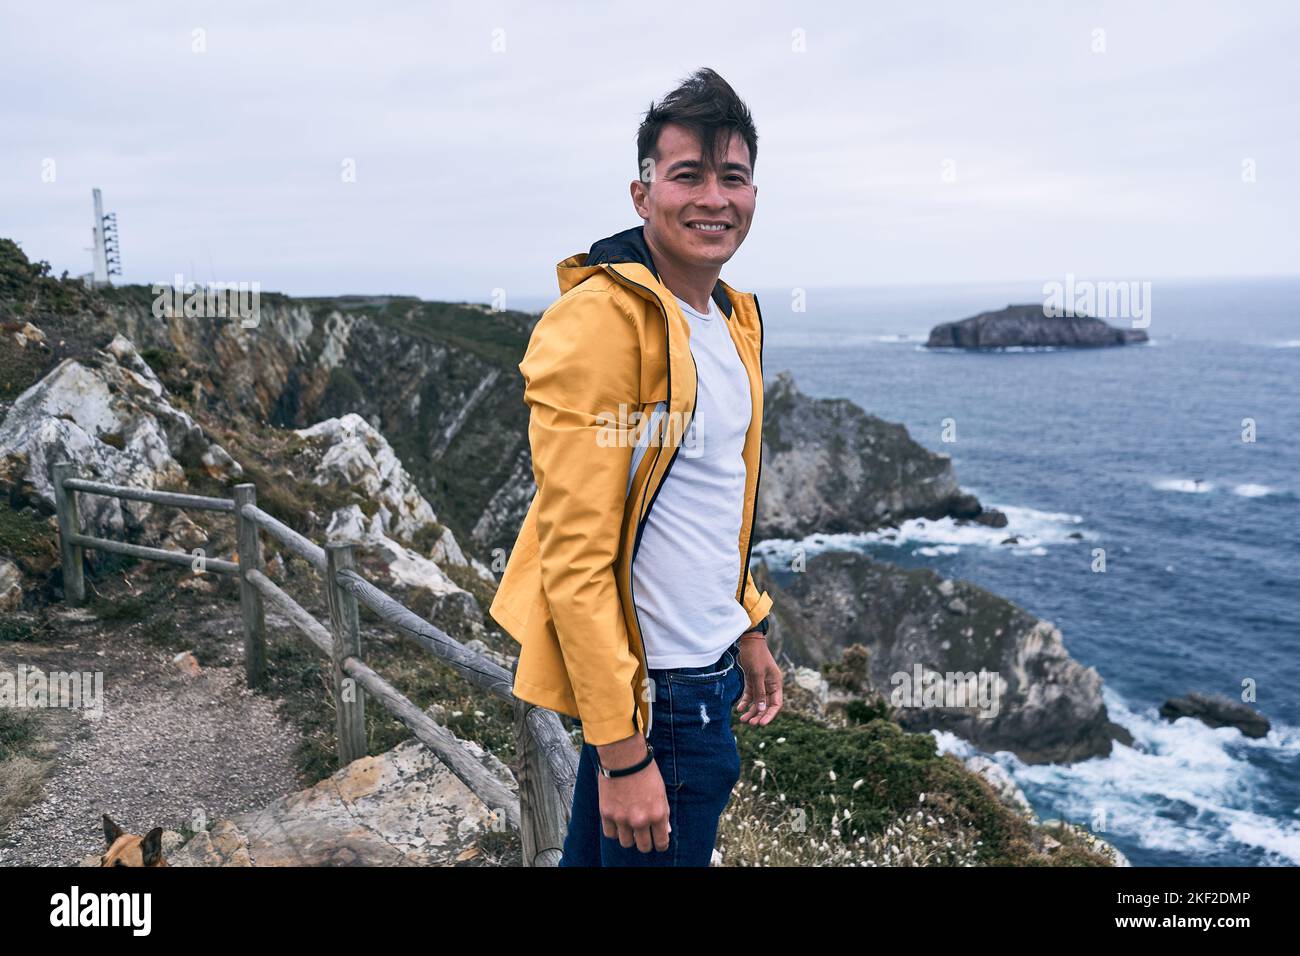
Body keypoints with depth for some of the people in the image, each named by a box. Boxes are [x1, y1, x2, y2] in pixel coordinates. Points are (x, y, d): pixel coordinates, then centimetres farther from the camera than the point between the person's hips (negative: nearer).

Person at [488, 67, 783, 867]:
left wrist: (748, 629, 17)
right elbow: (576, 556, -22)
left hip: (711, 671, 8)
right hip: (655, 690, -8)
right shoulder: (600, 321, -19)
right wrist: (622, 751, -22)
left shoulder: (736, 319, 9)